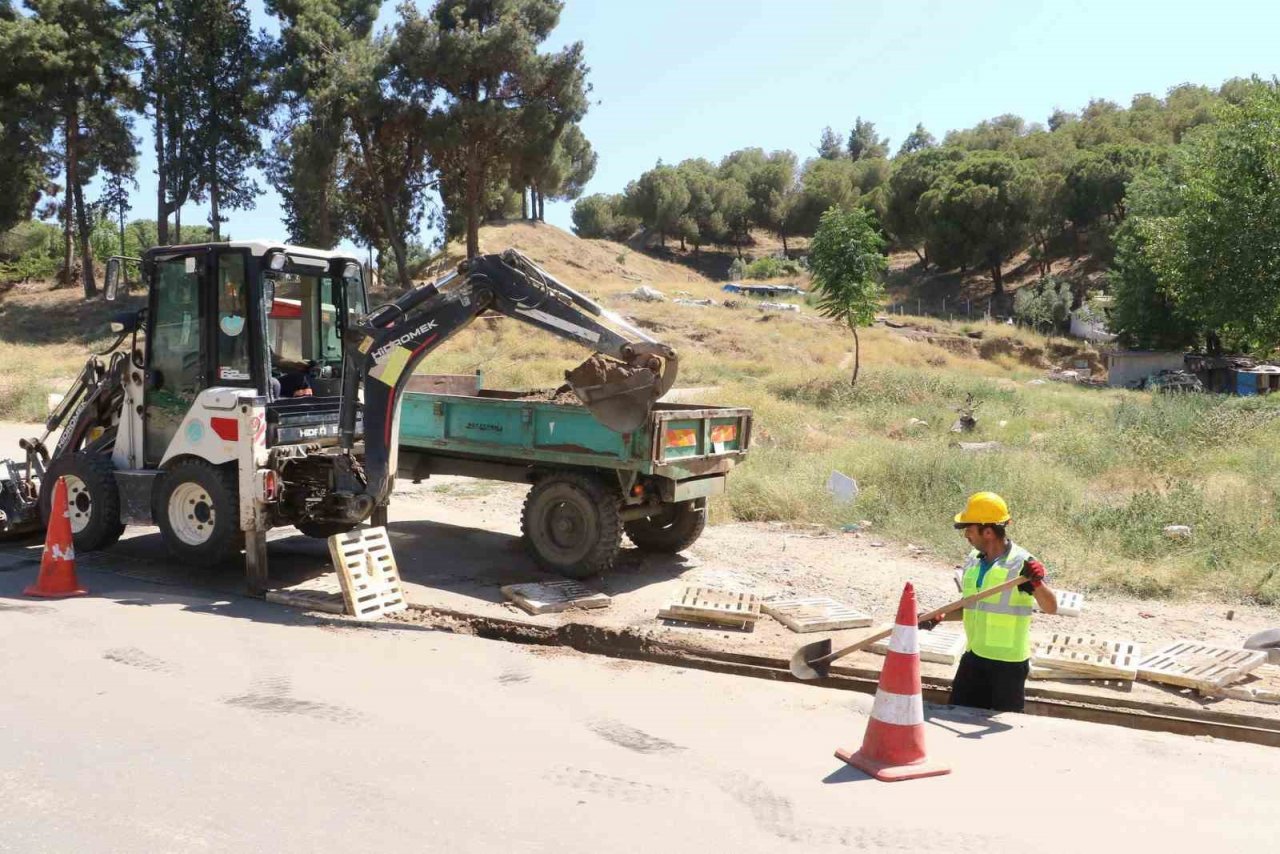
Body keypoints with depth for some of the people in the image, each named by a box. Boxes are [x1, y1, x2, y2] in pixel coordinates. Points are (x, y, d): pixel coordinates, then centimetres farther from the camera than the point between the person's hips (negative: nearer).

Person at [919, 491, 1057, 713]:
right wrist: (939, 617, 4)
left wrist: (1037, 583, -40)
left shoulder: (1021, 564, -16)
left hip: (1009, 662, -7)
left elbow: (1051, 608, -22)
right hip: (975, 656, 7)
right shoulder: (973, 560, 6)